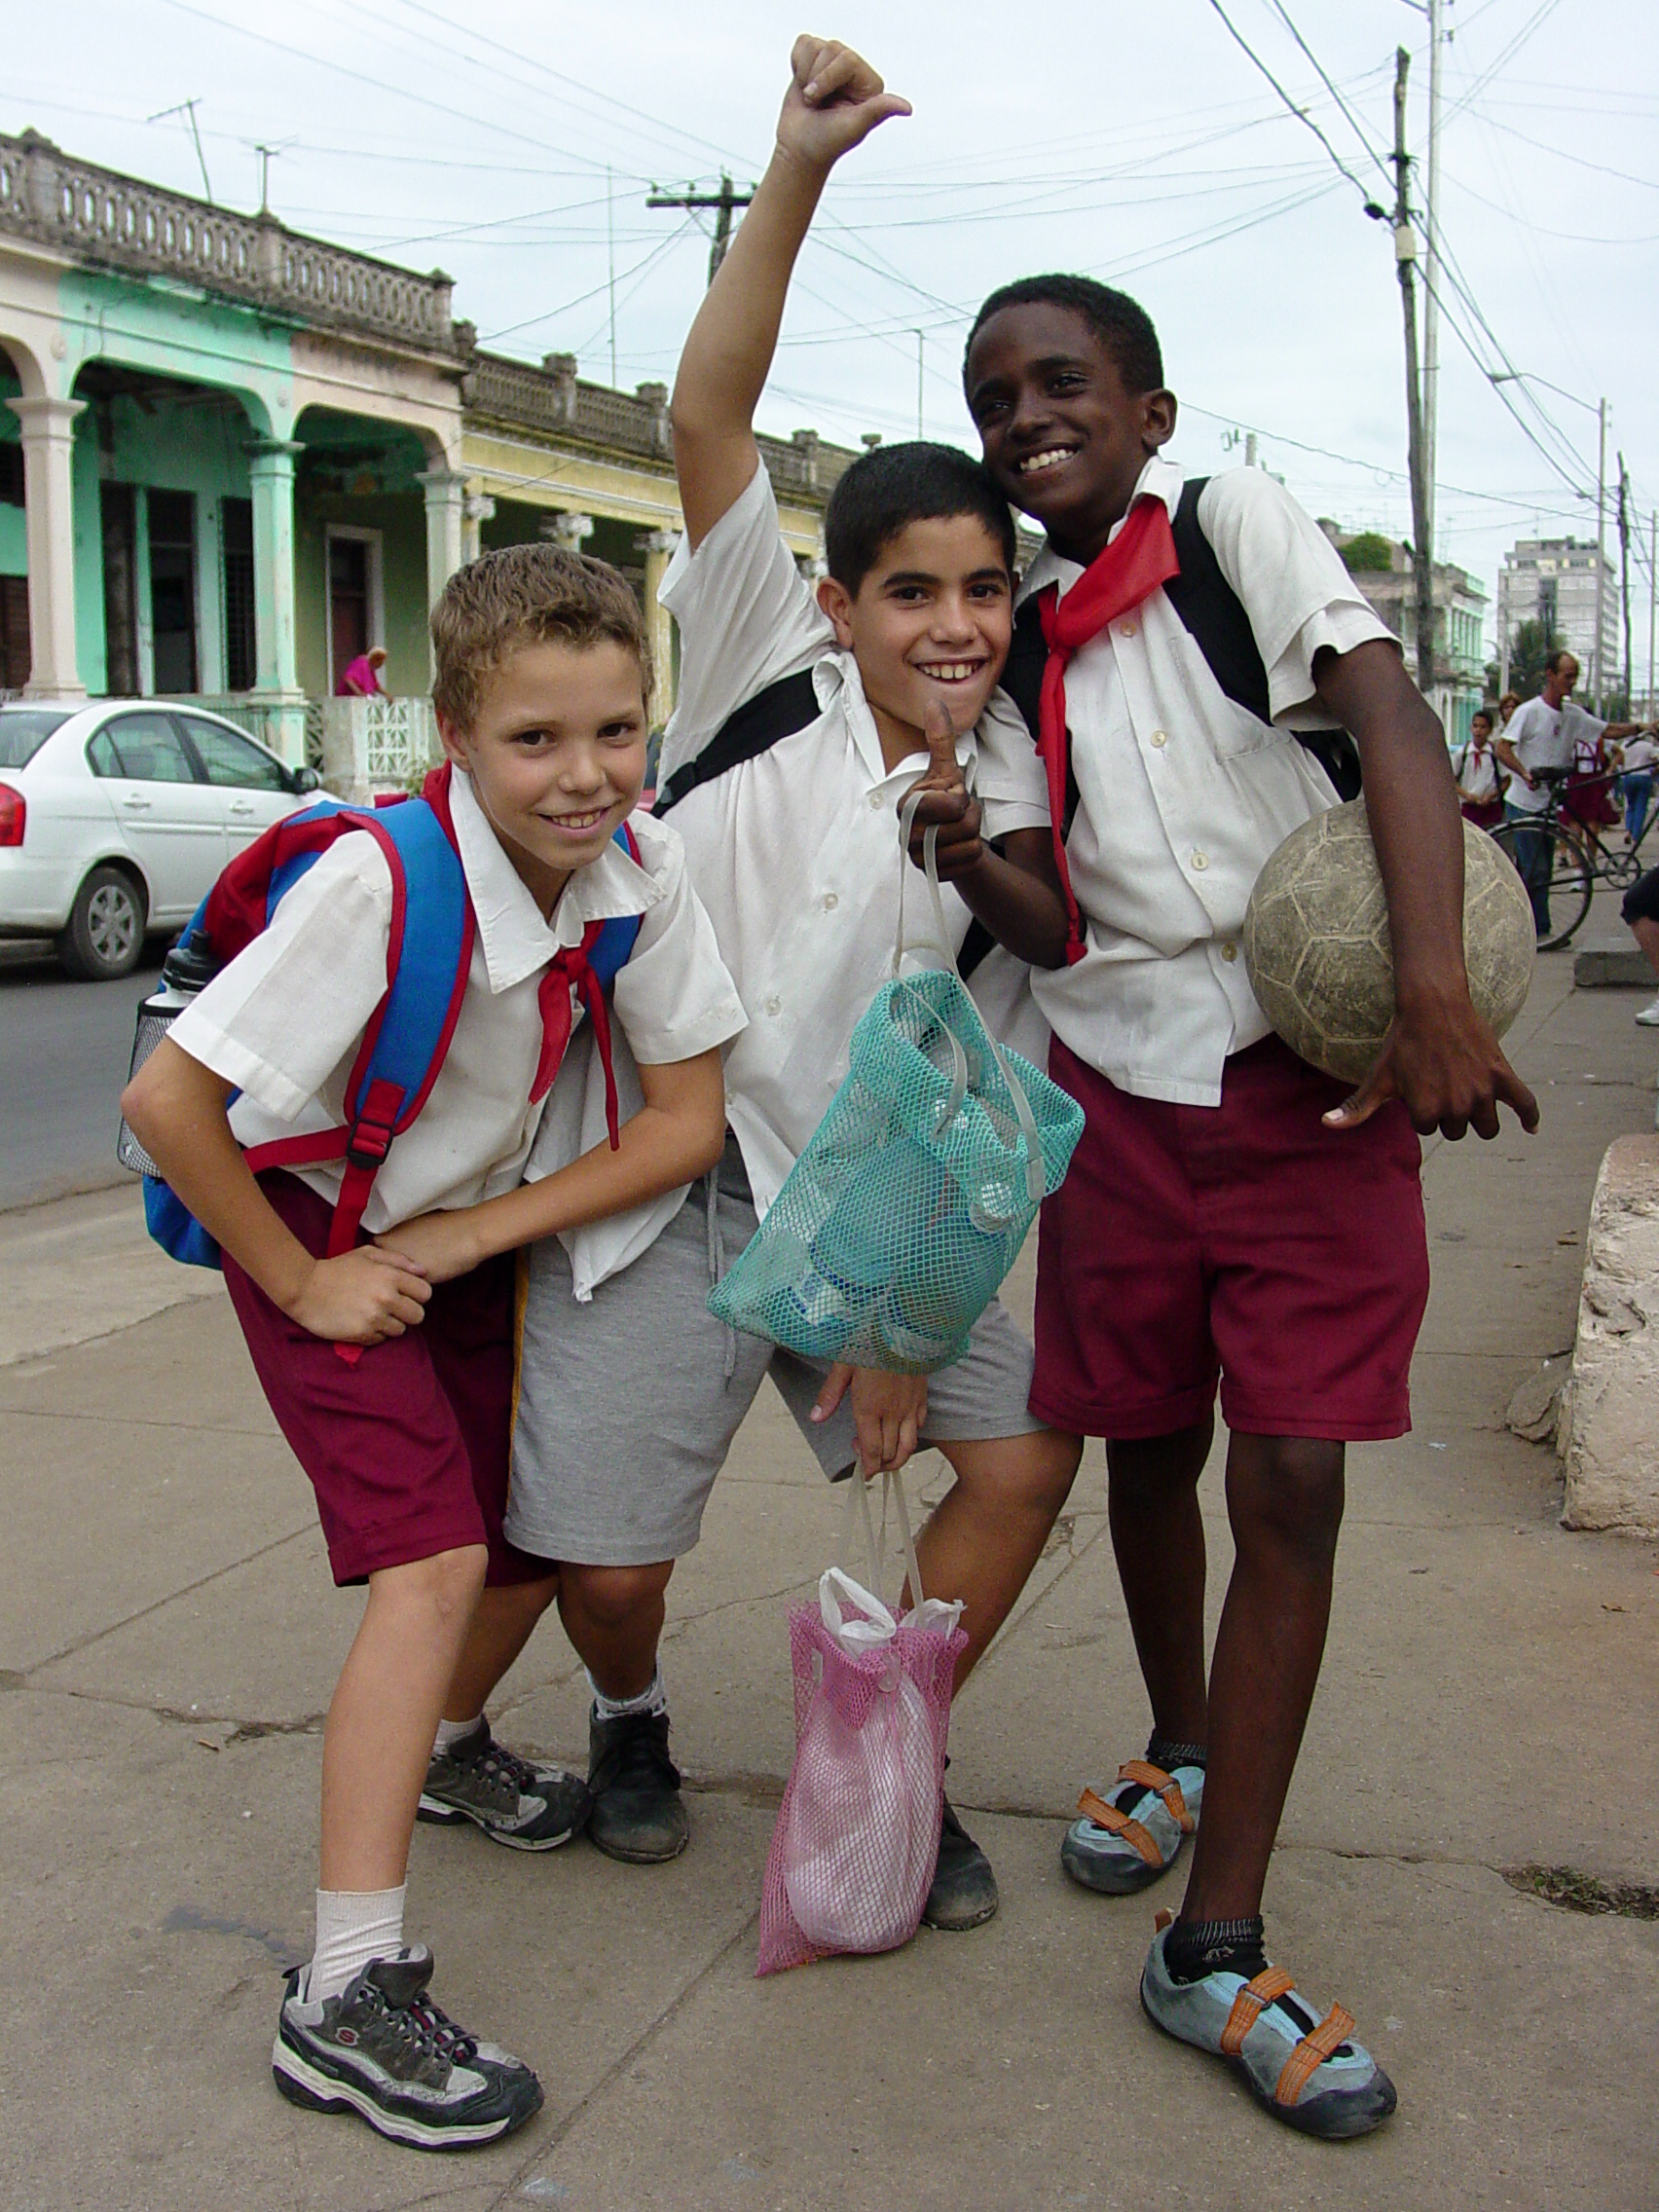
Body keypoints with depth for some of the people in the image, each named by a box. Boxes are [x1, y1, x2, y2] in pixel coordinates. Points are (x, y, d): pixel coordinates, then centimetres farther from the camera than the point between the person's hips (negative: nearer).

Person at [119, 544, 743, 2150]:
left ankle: (444, 1742, 45)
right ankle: (347, 1996, -13)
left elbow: (688, 1120, -12)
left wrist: (471, 1238, -17)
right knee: (436, 1560, -19)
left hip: (476, 1237, 6)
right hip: (317, 1240, -6)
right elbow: (166, 1101, -31)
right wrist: (305, 1287, -21)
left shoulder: (640, 870, -17)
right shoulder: (378, 885, -34)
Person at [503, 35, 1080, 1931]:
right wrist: (795, 175, -28)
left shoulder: (1008, 804, 0)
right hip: (663, 1187, -3)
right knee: (605, 1565, -3)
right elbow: (707, 426, -21)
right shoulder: (767, 672, -8)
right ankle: (629, 1715, 33)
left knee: (1022, 1460, -3)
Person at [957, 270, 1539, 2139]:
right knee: (1147, 1451, 14)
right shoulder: (1017, 639, 7)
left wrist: (1434, 995, -29)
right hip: (1122, 1089, 4)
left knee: (1291, 1488, -6)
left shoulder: (1238, 524, -4)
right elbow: (1040, 913, 4)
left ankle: (1215, 1950, 3)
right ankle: (1179, 1751, 41)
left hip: (1316, 1076, -3)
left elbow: (1395, 727, -16)